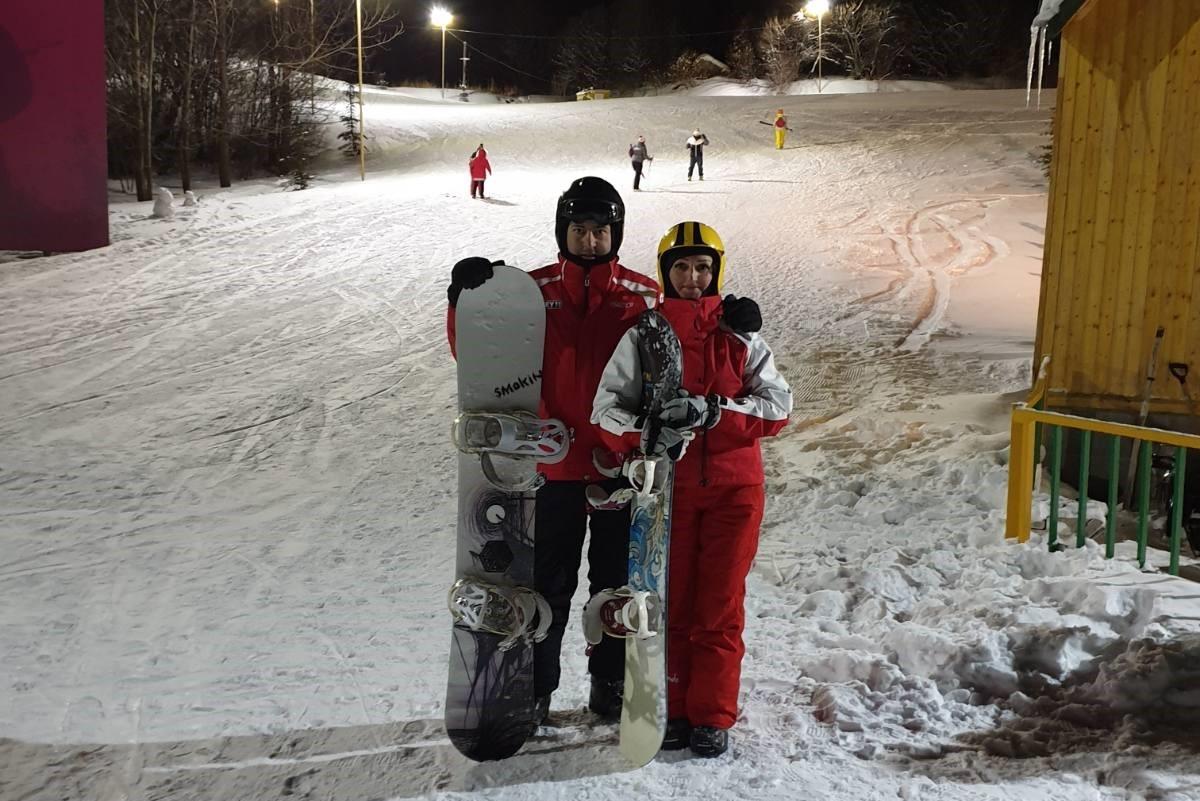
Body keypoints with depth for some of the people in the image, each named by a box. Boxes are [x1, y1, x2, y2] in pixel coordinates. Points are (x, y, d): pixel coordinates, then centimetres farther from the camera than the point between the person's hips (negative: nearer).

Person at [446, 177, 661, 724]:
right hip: (556, 460, 0)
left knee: (617, 579, 13)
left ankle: (611, 682, 30)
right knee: (549, 582, 9)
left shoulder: (644, 296, 1)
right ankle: (534, 686, 23)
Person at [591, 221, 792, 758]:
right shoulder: (645, 334, 2)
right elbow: (608, 406, -3)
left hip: (733, 486, 0)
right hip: (667, 485, 0)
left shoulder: (741, 334, 2)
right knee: (672, 601, 5)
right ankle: (673, 708, 20)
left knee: (720, 605, 3)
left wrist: (712, 411, -21)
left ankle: (713, 717, 14)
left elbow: (777, 406, -5)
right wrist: (647, 432, -24)